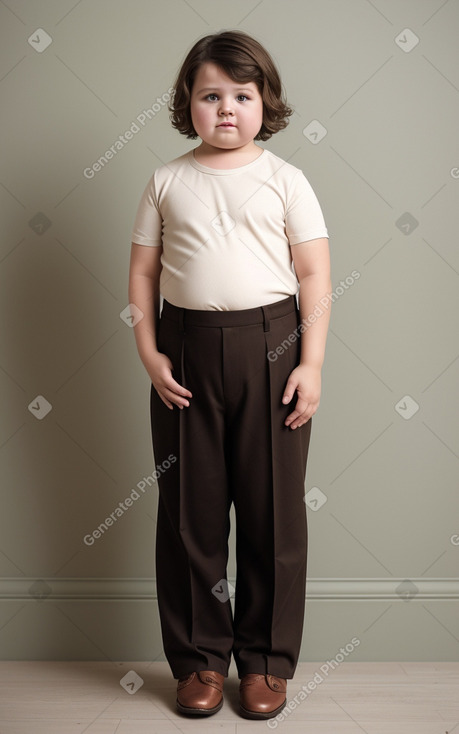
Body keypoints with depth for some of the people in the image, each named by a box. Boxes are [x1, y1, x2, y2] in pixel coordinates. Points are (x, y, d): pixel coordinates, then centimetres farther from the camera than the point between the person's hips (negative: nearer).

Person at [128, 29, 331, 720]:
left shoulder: (284, 179, 2)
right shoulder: (168, 181, 6)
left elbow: (315, 273, 0)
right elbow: (143, 270, 7)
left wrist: (311, 363, -6)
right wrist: (150, 353, -4)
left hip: (270, 348, -1)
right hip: (187, 352, 2)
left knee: (274, 507, 5)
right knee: (190, 507, 8)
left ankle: (266, 661, 23)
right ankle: (200, 657, 25)